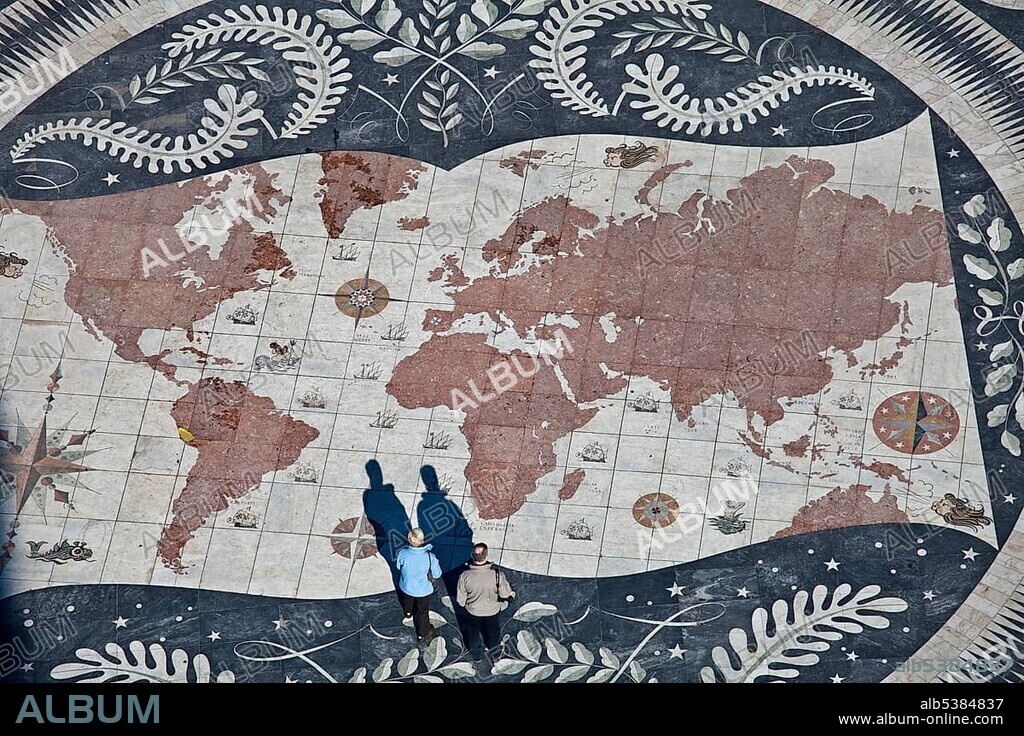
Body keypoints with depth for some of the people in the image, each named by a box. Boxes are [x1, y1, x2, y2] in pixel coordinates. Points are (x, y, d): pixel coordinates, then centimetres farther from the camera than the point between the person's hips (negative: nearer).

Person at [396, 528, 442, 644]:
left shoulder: (402, 554, -32)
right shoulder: (430, 557, -36)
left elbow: (398, 565, -10)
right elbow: (437, 574, -20)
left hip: (406, 586, 2)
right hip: (423, 590, -2)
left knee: (407, 599, 37)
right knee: (423, 612, 23)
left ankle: (408, 613, 69)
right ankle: (422, 635, 44)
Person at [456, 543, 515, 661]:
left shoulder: (465, 576, -33)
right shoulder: (497, 574, -35)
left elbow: (460, 599, -18)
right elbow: (505, 594, -19)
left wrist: (463, 604, 5)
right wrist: (512, 594, 4)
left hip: (473, 611, -1)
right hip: (492, 610, 1)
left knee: (473, 632, 30)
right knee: (492, 629, 33)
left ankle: (476, 654, 52)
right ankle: (492, 647, 61)